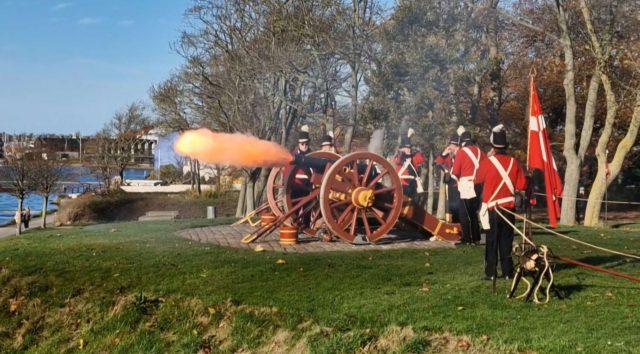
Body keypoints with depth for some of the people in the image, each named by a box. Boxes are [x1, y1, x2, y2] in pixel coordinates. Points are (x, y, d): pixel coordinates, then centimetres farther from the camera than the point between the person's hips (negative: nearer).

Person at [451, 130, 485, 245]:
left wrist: (456, 177, 13)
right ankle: (476, 238, 14)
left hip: (466, 186, -6)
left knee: (464, 213, 0)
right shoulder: (480, 151, 11)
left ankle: (467, 239, -4)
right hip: (478, 185, 6)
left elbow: (456, 171, -8)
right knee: (473, 212, 15)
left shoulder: (461, 151, -6)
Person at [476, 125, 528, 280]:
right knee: (506, 240, 9)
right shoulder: (514, 162, -2)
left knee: (492, 241, 3)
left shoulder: (487, 162, -10)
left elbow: (478, 179, 9)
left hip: (492, 208, -2)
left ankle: (491, 273, 2)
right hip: (509, 207, 2)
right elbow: (522, 185, 0)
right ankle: (507, 272, 10)